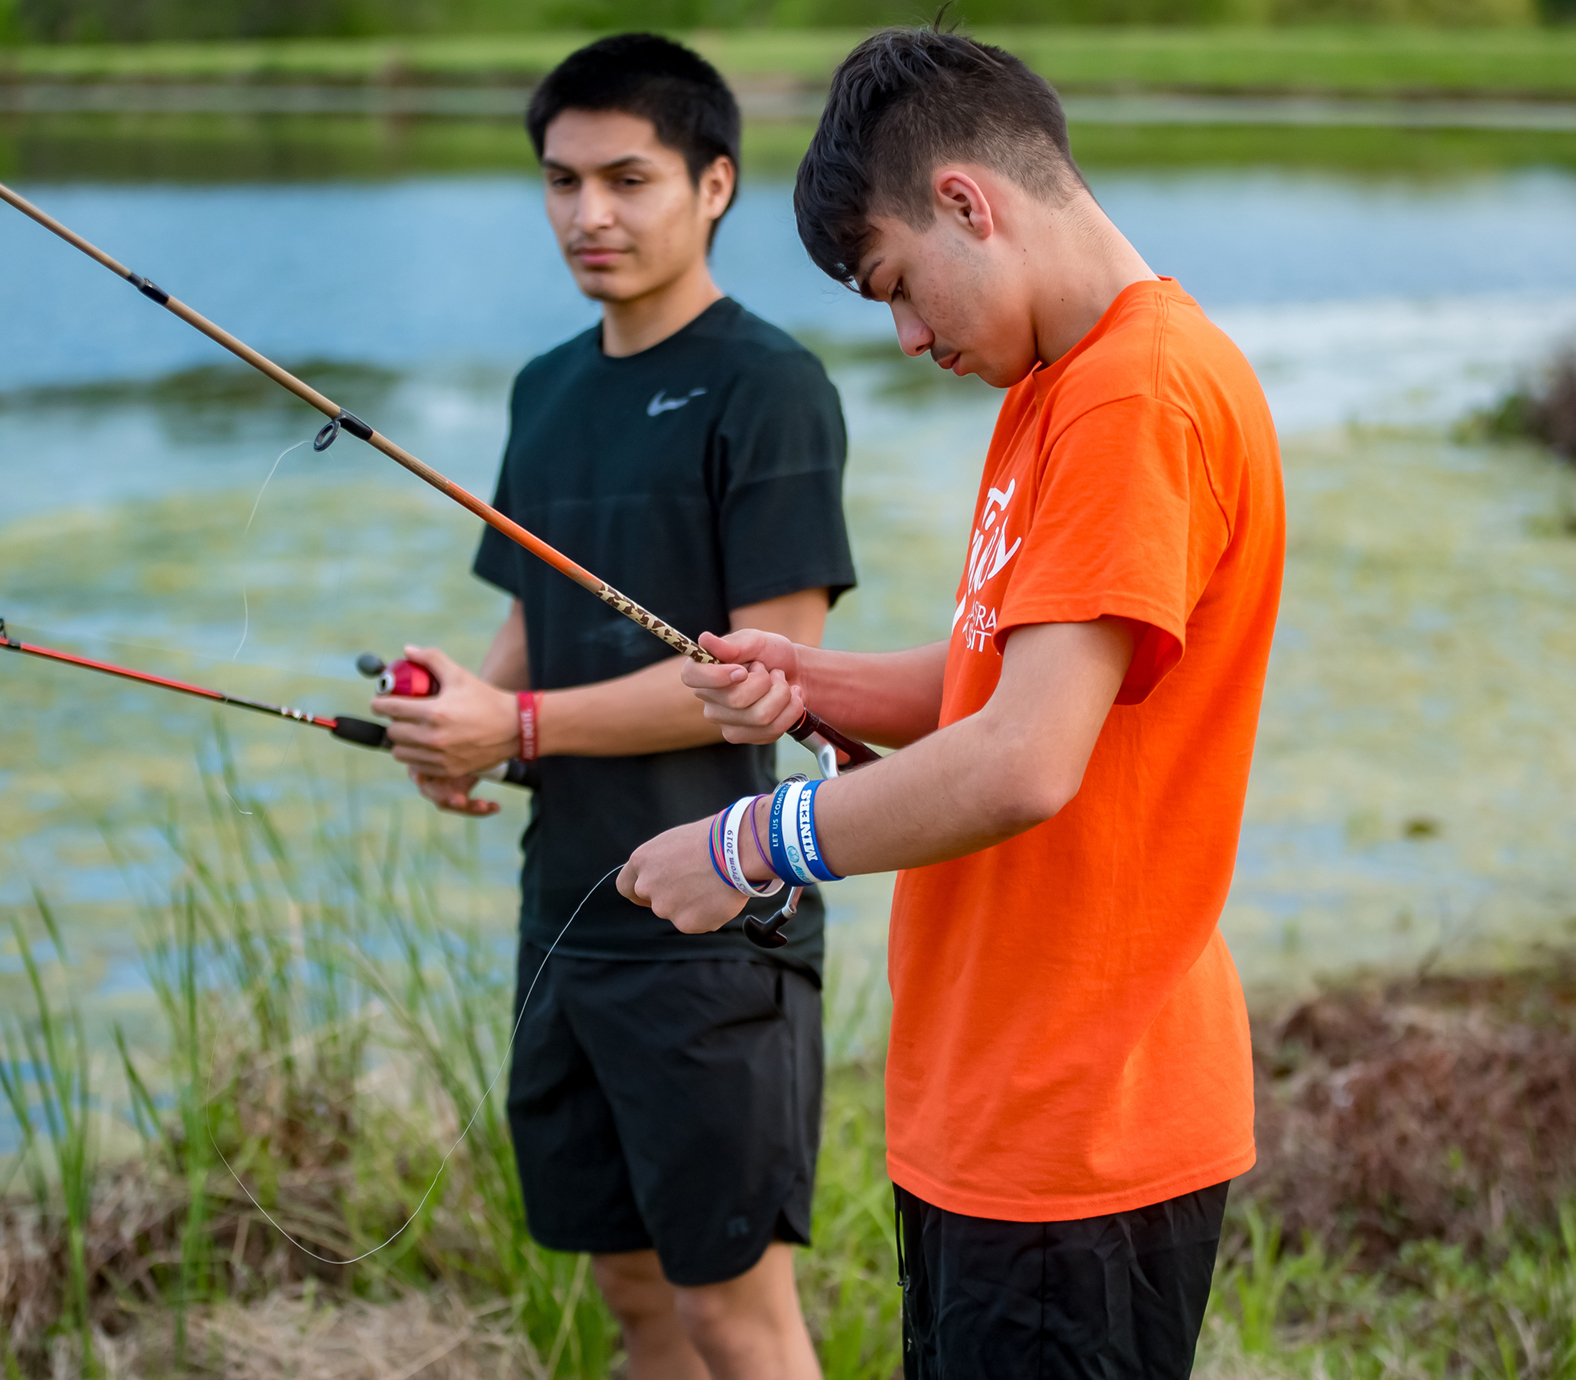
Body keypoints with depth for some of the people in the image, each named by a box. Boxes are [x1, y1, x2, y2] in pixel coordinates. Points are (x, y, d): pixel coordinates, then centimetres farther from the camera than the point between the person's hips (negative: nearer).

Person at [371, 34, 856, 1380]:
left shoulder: (767, 385, -11)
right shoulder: (548, 387, 12)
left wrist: (521, 725, -17)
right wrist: (457, 724, 0)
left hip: (712, 920, -7)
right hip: (568, 904, 8)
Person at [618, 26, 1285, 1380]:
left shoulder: (1146, 395, -19)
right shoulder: (1051, 386, 15)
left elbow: (1024, 763, -26)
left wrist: (754, 843, -14)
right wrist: (807, 681, 2)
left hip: (1082, 1135, -10)